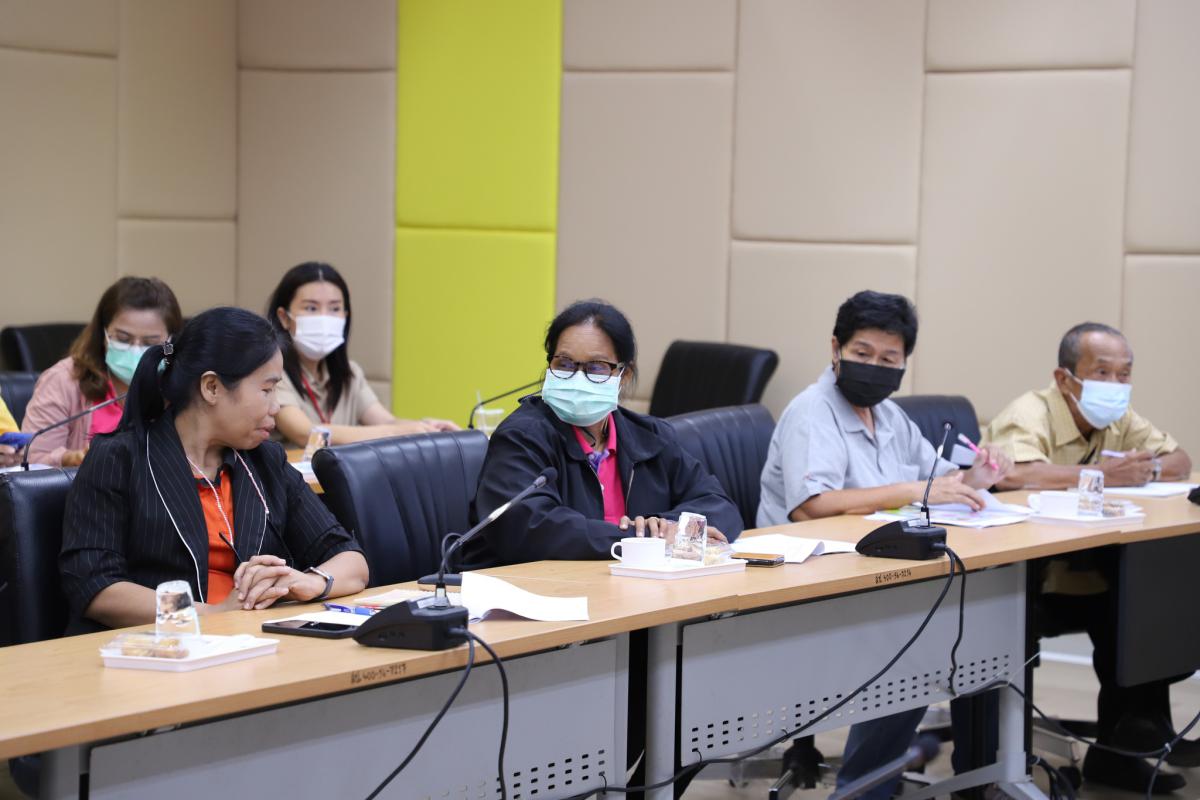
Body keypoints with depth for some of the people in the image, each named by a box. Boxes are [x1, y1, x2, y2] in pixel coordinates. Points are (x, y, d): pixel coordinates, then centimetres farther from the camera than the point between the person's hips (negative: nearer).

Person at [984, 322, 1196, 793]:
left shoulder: (1118, 419, 7)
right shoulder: (1030, 415, -19)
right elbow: (1011, 472, -39)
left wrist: (1147, 469, -14)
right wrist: (1099, 475, -32)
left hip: (1087, 574, 8)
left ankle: (1119, 749, -7)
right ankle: (1135, 729, -10)